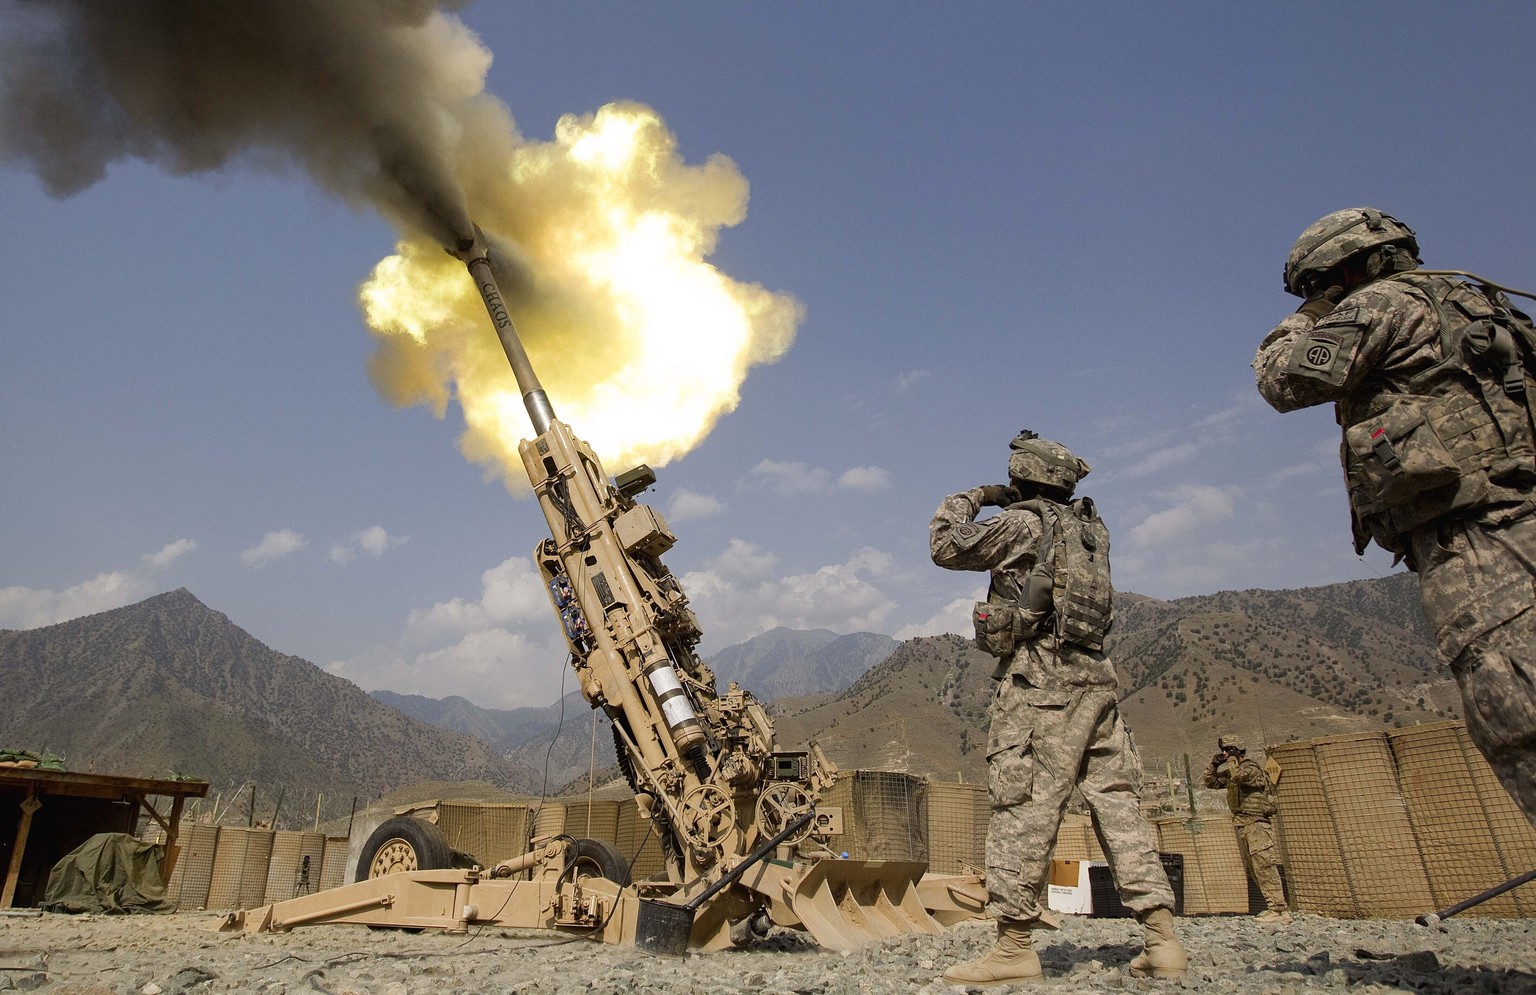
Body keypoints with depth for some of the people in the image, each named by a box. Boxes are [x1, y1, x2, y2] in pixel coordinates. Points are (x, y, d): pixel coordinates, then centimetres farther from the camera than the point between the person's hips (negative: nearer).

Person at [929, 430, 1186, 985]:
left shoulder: (1022, 524, -5)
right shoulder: (1092, 528, 16)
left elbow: (946, 546, -1)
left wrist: (968, 500, 14)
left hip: (1039, 683, -7)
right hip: (1095, 679, 7)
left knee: (1023, 808, -5)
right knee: (1119, 805, 8)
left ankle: (1014, 946, -2)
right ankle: (1162, 942, 10)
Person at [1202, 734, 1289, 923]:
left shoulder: (1252, 768, -10)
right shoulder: (1230, 772, 17)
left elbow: (1239, 776, -29)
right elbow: (1210, 782, 21)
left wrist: (1232, 760, -13)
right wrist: (1214, 764, 7)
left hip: (1256, 824, -10)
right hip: (1242, 827, 10)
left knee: (1265, 868, -13)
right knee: (1253, 870, 10)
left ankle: (1279, 911, -14)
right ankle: (1274, 907, 15)